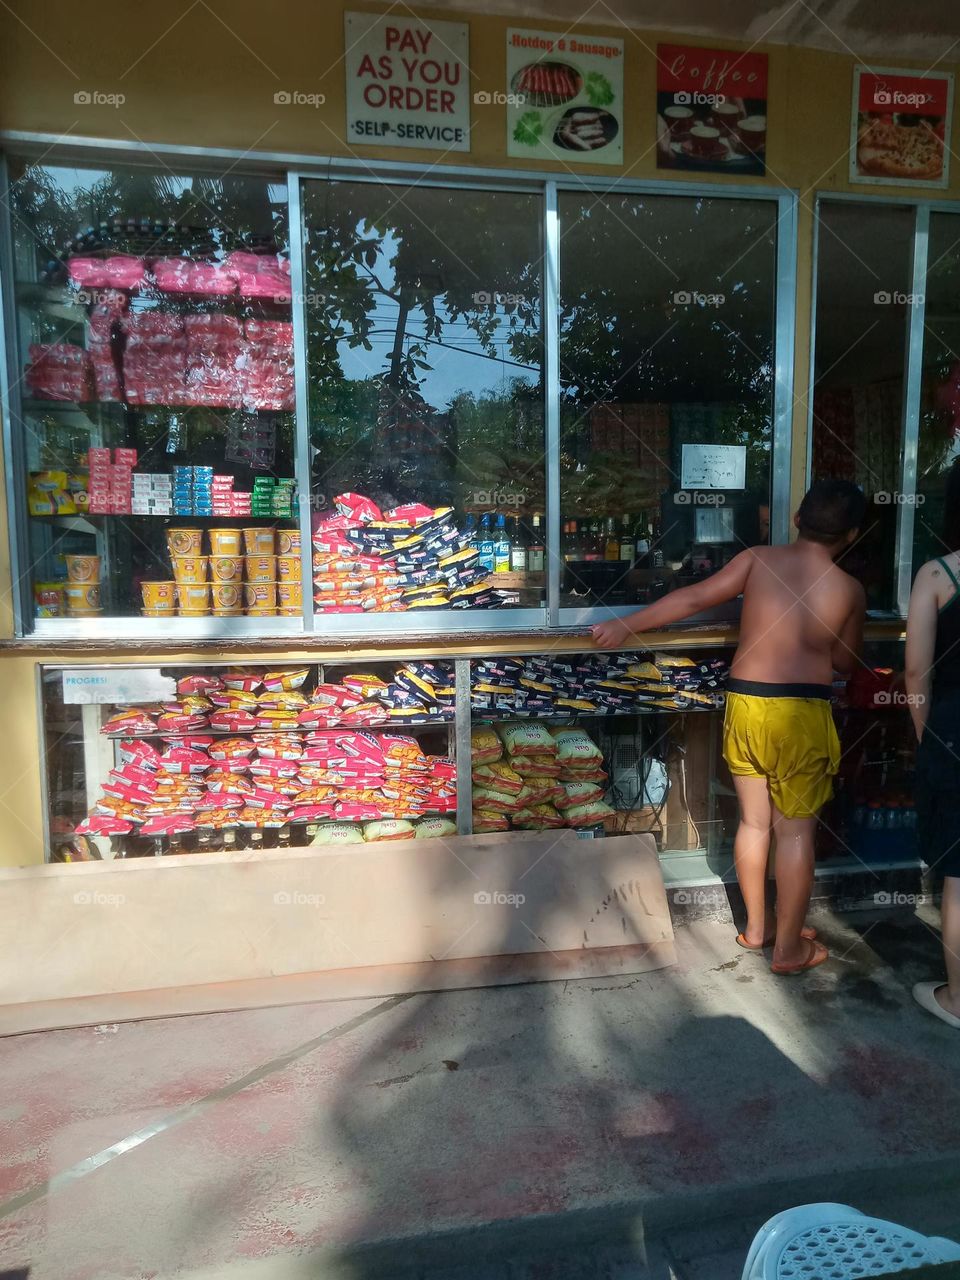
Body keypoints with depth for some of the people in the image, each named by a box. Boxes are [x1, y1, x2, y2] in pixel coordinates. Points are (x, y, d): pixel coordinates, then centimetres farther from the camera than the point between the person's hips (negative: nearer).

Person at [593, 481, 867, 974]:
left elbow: (694, 597, -5)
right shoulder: (849, 589, -1)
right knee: (796, 830, 10)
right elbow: (846, 661, 10)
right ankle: (789, 947, 21)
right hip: (800, 714, -2)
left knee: (753, 821, 16)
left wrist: (627, 626, 1)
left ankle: (755, 928, 32)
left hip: (744, 704, 3)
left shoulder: (758, 559, -1)